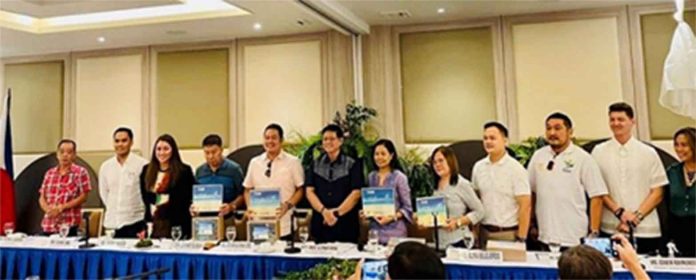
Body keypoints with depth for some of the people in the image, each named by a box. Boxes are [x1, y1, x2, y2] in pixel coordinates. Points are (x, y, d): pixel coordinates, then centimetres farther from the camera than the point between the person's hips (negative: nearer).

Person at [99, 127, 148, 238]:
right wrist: (113, 209, 11)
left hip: (135, 222, -4)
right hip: (113, 223, 4)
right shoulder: (105, 166, 7)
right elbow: (104, 192, 16)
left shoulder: (142, 164, -8)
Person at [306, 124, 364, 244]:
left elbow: (356, 193, -5)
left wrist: (337, 212, -13)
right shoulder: (315, 164, 11)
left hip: (346, 225, -2)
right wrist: (324, 211, -13)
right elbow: (309, 191, 3)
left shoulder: (352, 164, 2)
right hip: (320, 224, 3)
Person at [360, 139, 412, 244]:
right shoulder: (371, 177, 9)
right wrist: (365, 212, 0)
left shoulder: (399, 177, -6)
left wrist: (392, 217, -16)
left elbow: (407, 208, -4)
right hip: (375, 231, 4)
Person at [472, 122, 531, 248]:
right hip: (484, 232, 4)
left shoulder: (516, 169, -8)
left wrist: (521, 238, -13)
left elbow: (525, 206, -10)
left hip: (509, 233, -4)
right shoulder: (478, 167, 5)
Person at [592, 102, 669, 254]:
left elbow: (657, 193, 4)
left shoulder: (649, 153, 4)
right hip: (611, 229, 0)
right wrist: (619, 212, -11)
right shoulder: (599, 152, 3)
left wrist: (636, 216, -8)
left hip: (646, 230, 1)